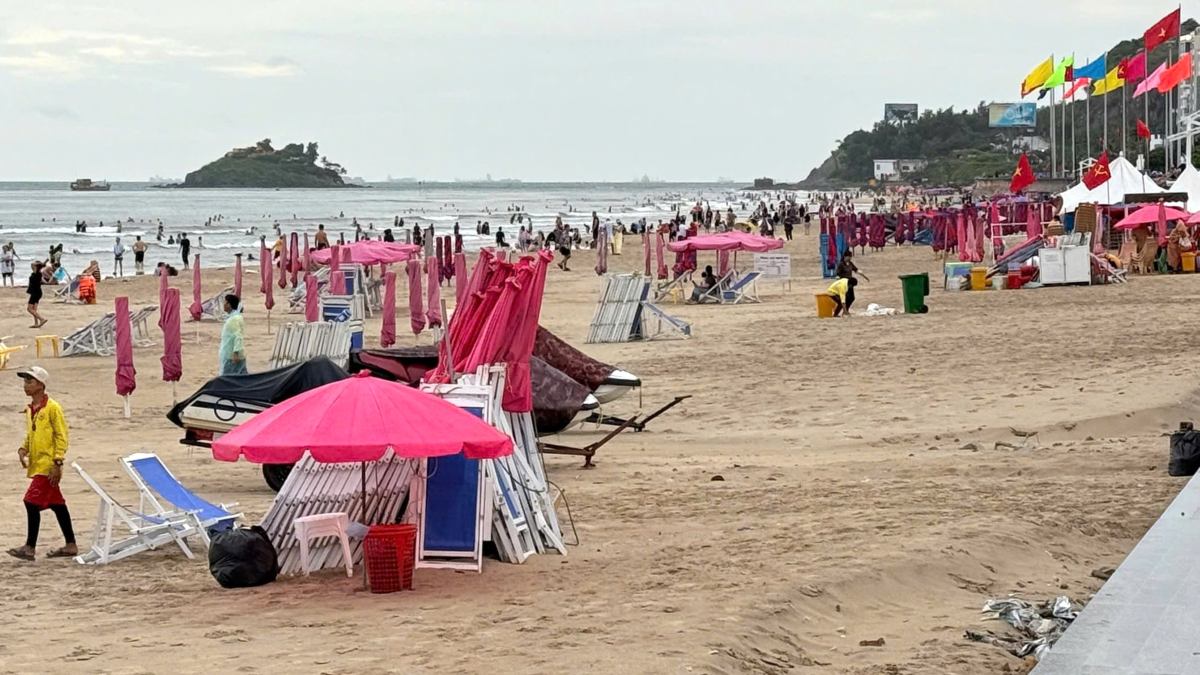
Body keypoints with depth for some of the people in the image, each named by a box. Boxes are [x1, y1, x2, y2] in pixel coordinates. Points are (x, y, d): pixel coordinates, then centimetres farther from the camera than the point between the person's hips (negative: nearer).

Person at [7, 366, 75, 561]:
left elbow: (61, 436, -13)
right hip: (36, 464, 8)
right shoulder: (30, 409, 12)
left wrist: (57, 463, -17)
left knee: (32, 502, -12)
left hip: (48, 465, -8)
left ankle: (30, 547, -8)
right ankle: (70, 545, 18)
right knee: (56, 503, 12)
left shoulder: (52, 408, -13)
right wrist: (23, 449, 4)